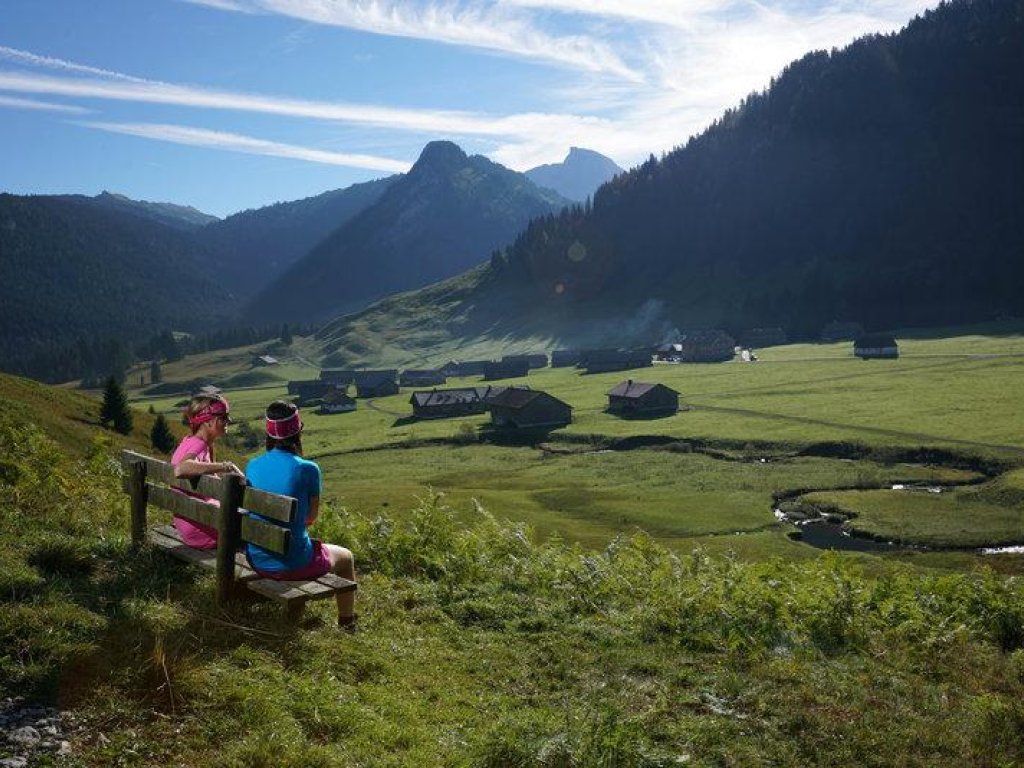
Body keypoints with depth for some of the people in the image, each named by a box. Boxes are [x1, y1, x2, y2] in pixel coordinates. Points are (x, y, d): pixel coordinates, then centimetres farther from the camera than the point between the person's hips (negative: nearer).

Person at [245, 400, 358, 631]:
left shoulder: (253, 466, -3)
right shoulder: (307, 469, -16)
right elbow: (311, 518, -2)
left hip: (257, 561, 5)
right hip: (293, 565, -5)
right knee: (346, 557, 25)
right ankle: (347, 626, 36)